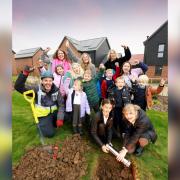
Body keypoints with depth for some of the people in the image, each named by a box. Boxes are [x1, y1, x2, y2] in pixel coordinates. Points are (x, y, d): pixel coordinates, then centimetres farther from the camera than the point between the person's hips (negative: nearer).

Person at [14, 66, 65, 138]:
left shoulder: (56, 90, -8)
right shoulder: (37, 89, -16)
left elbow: (61, 104, -9)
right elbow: (18, 87, -24)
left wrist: (60, 118, -19)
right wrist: (25, 73, -38)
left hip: (54, 112, 4)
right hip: (43, 115, -3)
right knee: (50, 133, -15)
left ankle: (52, 123, 12)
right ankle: (43, 124, 18)